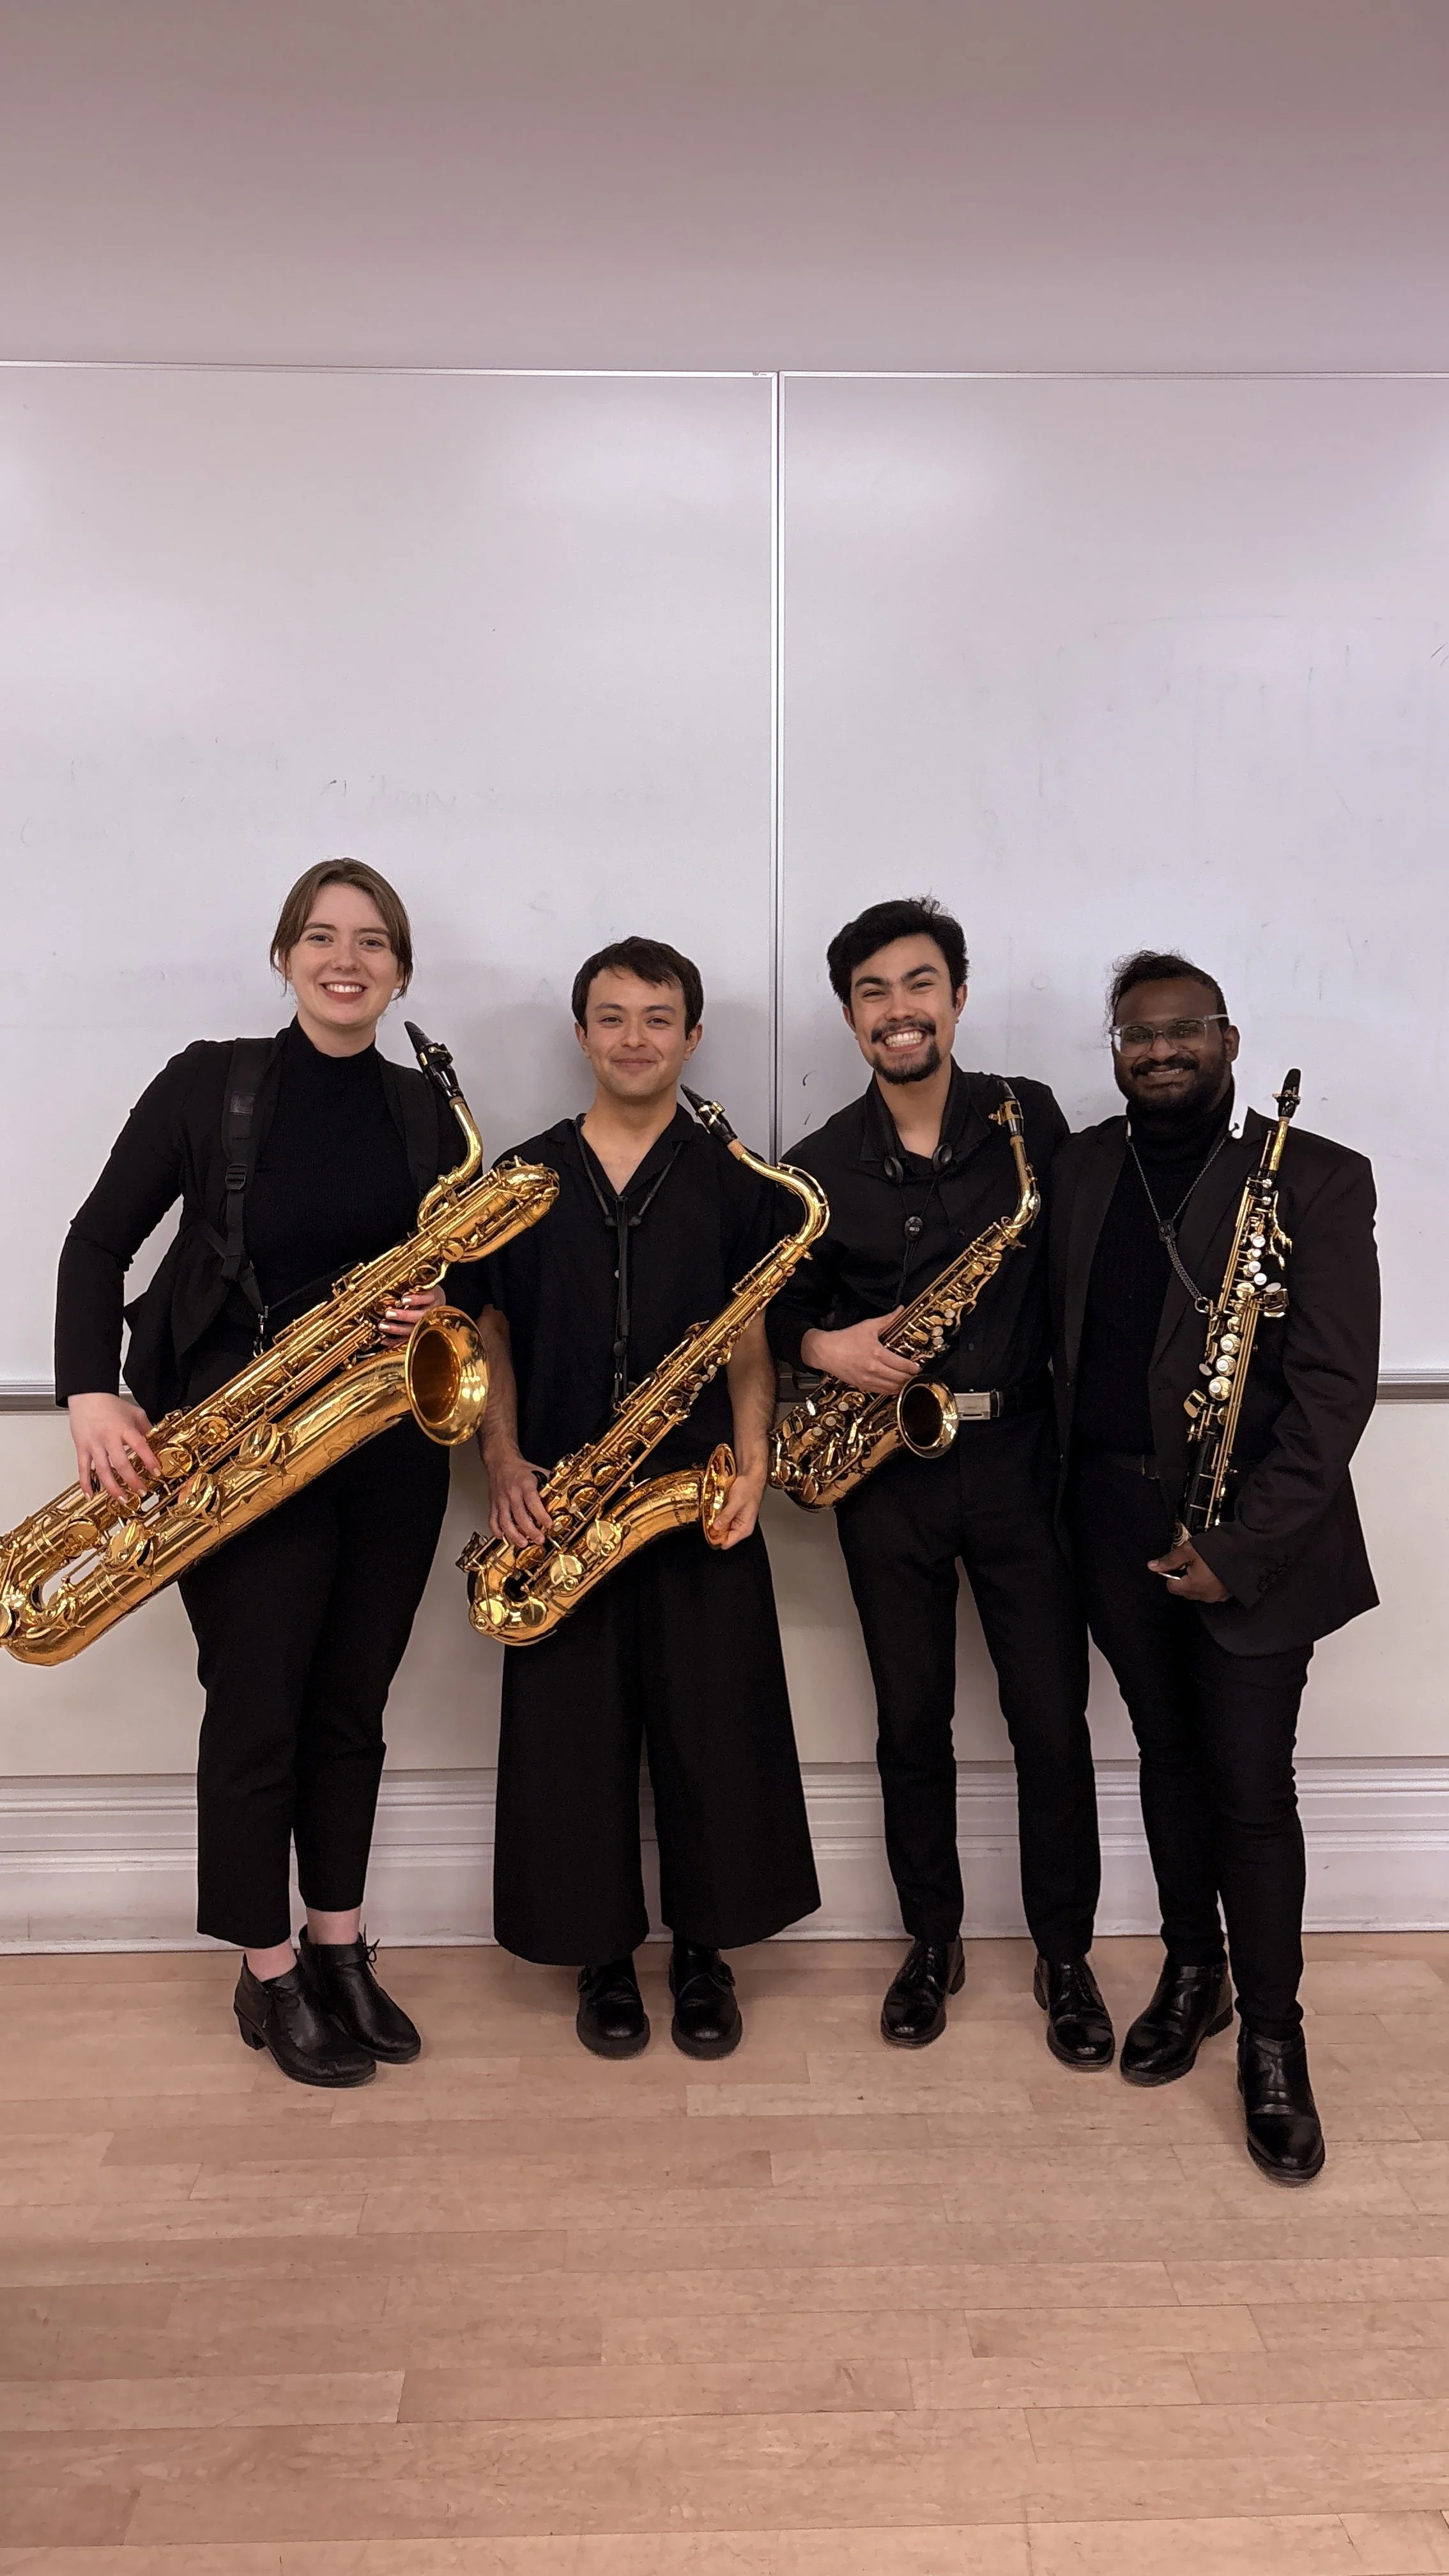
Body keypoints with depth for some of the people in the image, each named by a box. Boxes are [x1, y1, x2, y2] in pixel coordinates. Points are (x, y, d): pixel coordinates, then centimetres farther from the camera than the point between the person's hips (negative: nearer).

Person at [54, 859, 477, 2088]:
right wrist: (93, 1394, -17)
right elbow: (100, 1240, -4)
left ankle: (340, 1951, 30)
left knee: (352, 1706, 12)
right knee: (257, 1709, 3)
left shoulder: (426, 1111, 6)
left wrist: (436, 1304, -11)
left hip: (392, 1443, 3)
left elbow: (461, 1263, 12)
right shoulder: (212, 1081, -3)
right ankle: (269, 1976, 22)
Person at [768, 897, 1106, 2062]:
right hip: (889, 1468, 1)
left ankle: (1066, 1953, 26)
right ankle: (933, 1940, 31)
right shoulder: (820, 1165, 1)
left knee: (1052, 1718, 5)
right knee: (912, 1720, 11)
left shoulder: (1030, 1119, 0)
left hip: (1020, 1454, -1)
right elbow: (781, 1306, 9)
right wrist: (824, 1345, -13)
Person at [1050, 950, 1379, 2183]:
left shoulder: (1317, 1178, -6)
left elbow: (1335, 1386, -11)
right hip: (1114, 1522, 4)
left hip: (1253, 1533, -3)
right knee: (1169, 1757, 17)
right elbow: (1056, 1335, 7)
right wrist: (1067, 1500, -3)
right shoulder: (1078, 1167, 6)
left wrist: (1241, 1546, -16)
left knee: (1251, 1787, 3)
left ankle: (1273, 2037, 22)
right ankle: (1192, 1972, 36)